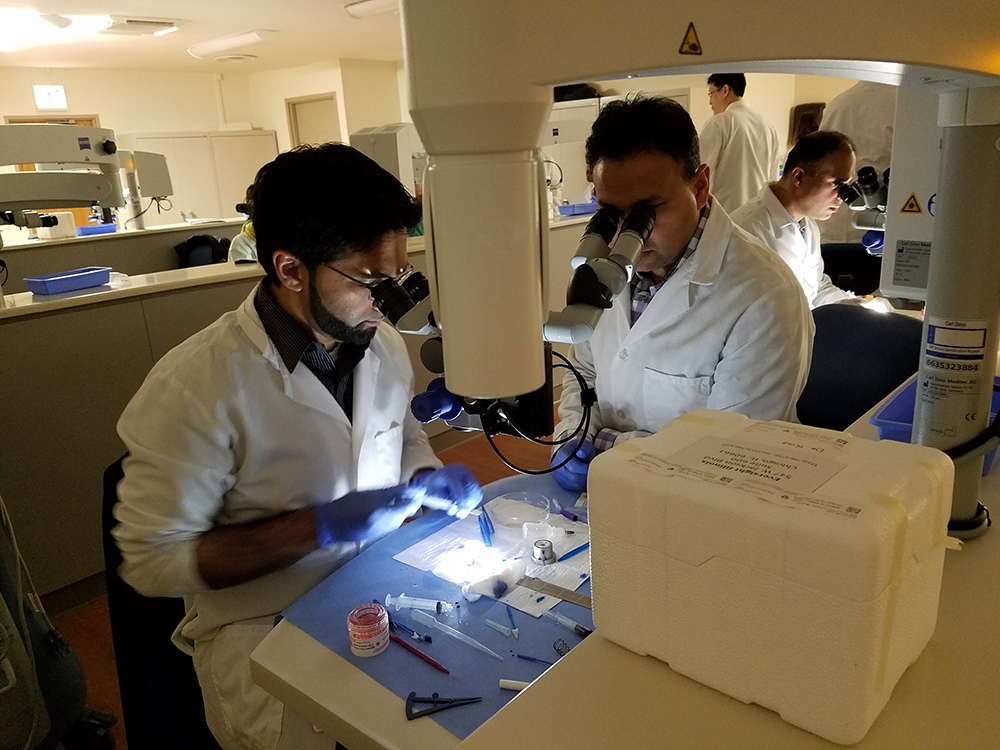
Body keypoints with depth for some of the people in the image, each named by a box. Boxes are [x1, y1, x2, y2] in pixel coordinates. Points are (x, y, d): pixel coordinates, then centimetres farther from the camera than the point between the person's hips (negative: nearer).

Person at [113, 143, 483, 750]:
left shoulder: (381, 340, -2)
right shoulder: (196, 388, -22)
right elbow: (153, 561, -16)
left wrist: (426, 478, -5)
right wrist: (321, 525, -22)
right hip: (265, 626, -5)